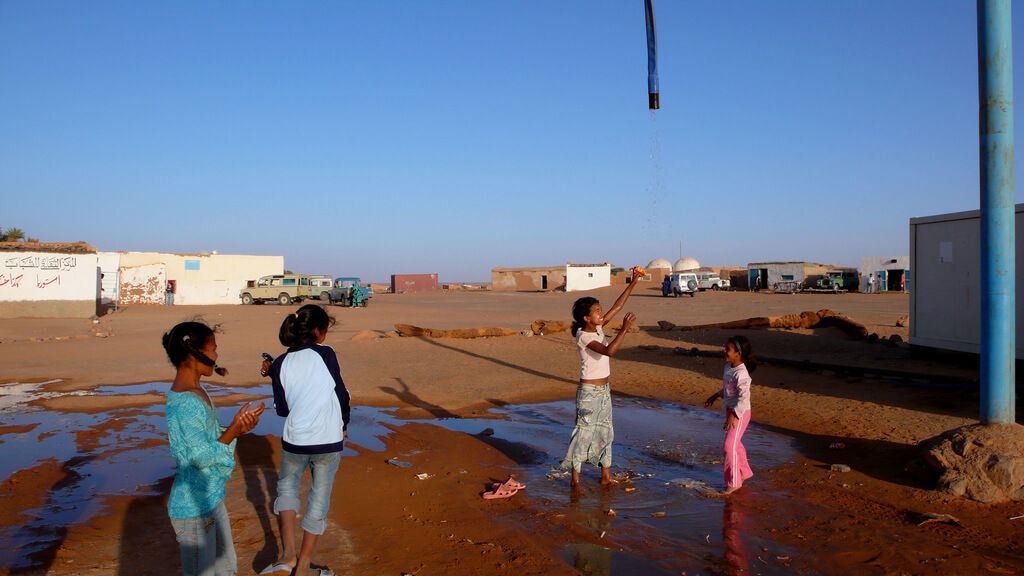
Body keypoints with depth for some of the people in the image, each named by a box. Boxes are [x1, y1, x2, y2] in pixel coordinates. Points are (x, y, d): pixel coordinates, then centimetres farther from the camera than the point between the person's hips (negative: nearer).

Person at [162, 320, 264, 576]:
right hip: (193, 508, -9)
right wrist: (234, 429, -20)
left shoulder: (196, 392, 4)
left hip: (210, 498, 9)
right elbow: (202, 457, -23)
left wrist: (237, 429, -8)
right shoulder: (184, 403, -26)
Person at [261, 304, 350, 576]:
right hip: (329, 441, -2)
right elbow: (341, 394, 0)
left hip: (295, 440, 2)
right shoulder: (325, 354, -8)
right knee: (319, 498, 14)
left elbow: (282, 409, 5)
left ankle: (288, 554, 10)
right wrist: (344, 423, 18)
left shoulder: (282, 363, 0)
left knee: (287, 486, 26)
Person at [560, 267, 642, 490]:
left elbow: (618, 306, 4)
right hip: (589, 391, -9)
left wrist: (633, 282, 0)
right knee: (584, 432, -2)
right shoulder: (583, 336, -20)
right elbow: (609, 351, -35)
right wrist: (624, 329, -33)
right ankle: (575, 479, 8)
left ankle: (606, 476, 24)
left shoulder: (598, 328, 3)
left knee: (605, 432, 14)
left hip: (604, 390, 9)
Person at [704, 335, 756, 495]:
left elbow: (744, 397, -27)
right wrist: (715, 396, 20)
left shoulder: (741, 374, -25)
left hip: (739, 413, -9)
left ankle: (733, 482, 4)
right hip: (730, 411, 10)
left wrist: (733, 415, -29)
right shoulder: (728, 367, 5)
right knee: (735, 443, 21)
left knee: (730, 446, -7)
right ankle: (744, 472, 39)